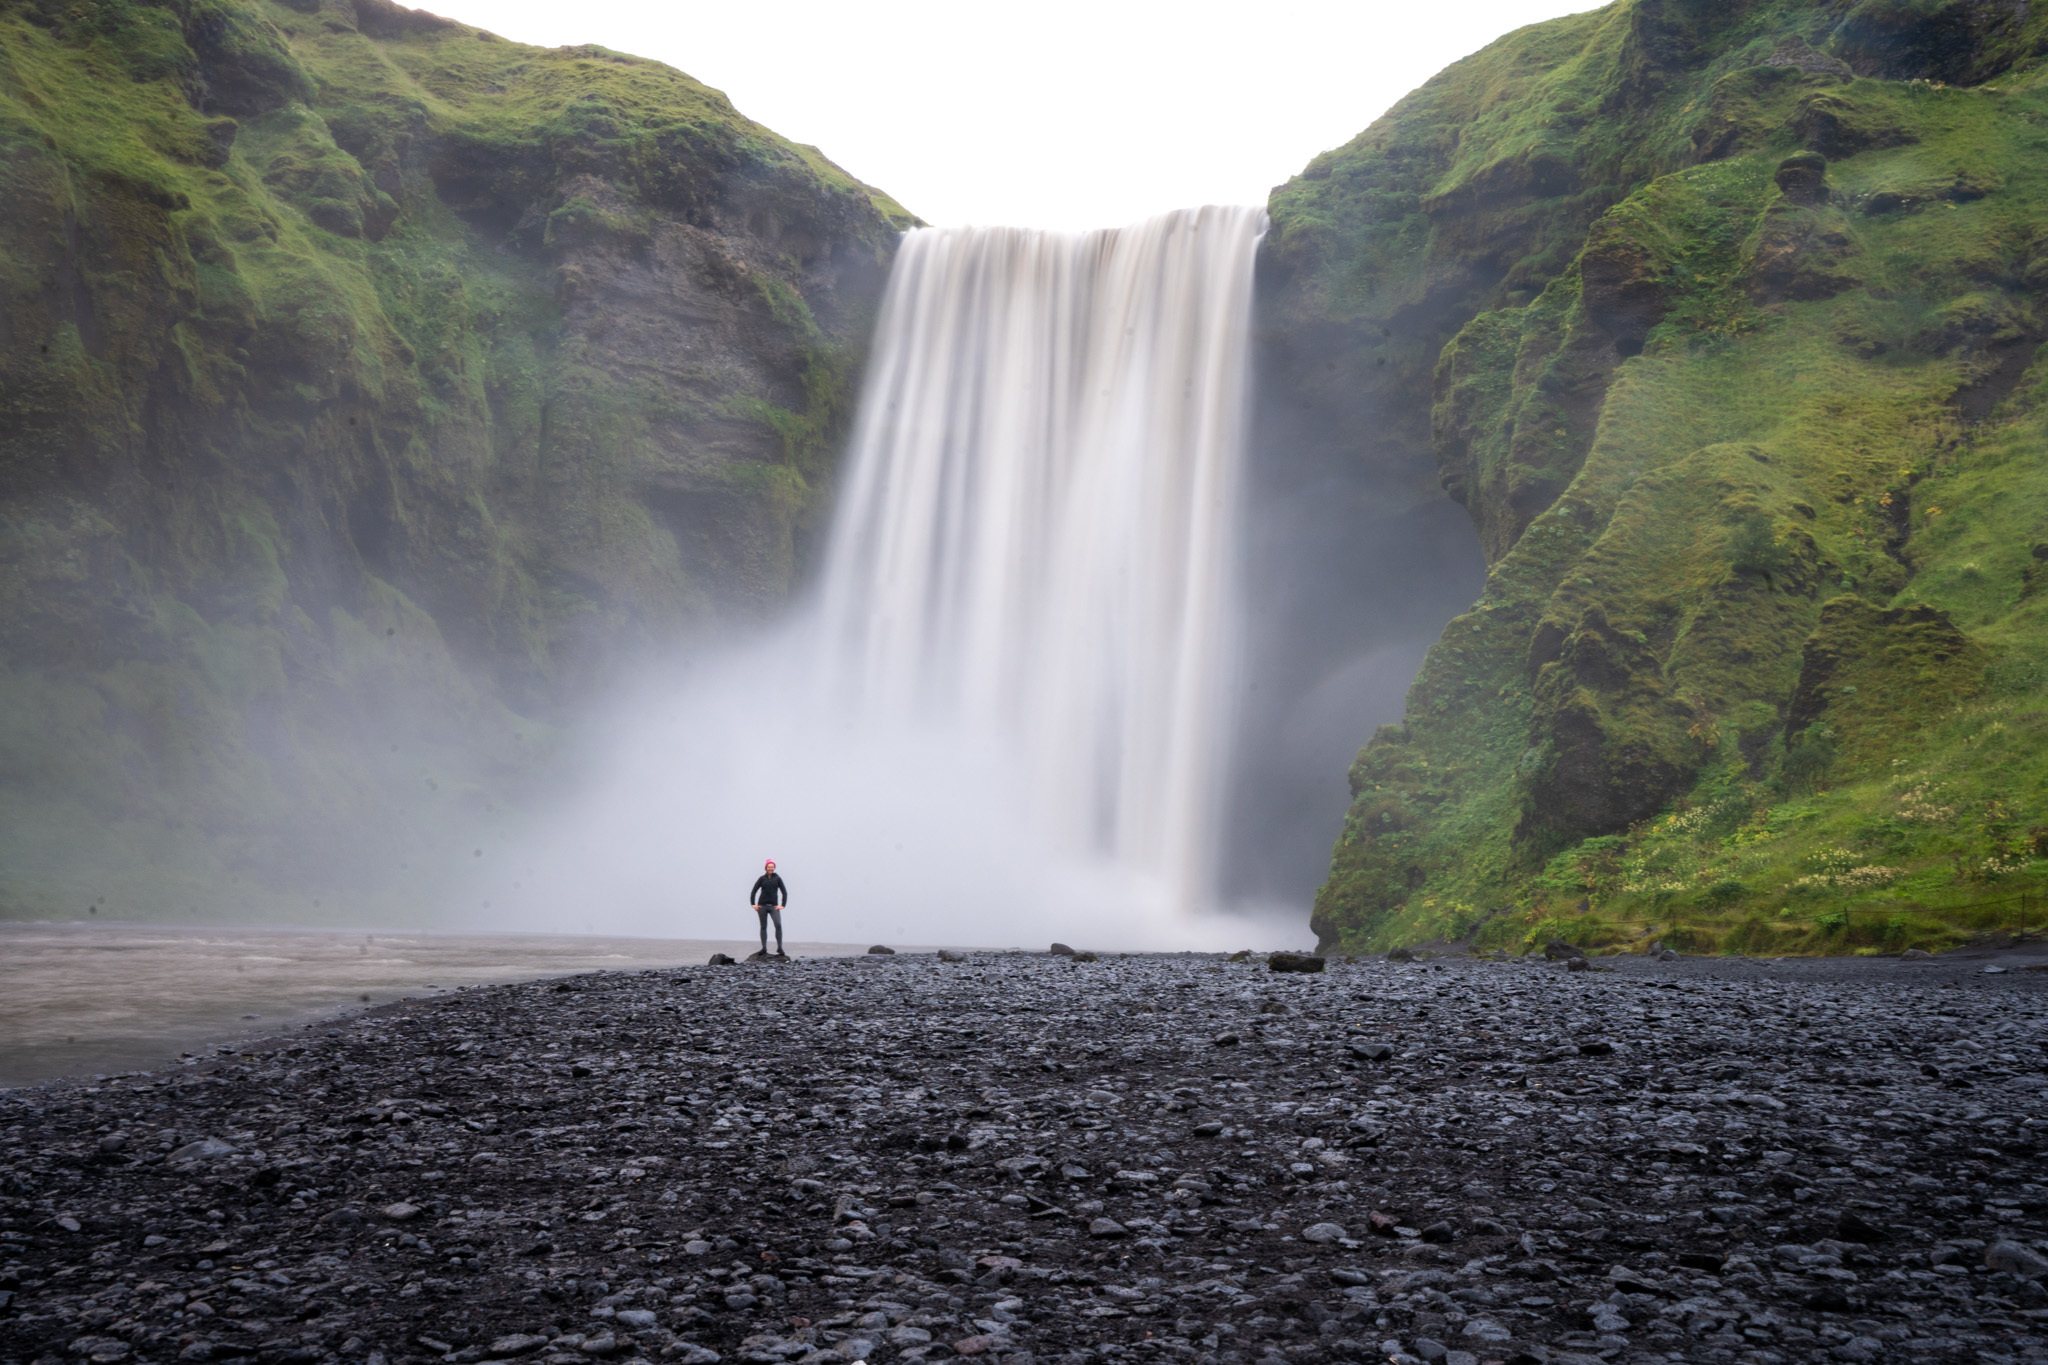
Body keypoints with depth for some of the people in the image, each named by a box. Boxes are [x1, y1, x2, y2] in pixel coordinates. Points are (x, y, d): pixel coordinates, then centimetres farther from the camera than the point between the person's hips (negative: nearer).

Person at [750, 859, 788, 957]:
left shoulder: (777, 879, 4)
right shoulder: (762, 878, 5)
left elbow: (784, 892, 4)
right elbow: (754, 891, 6)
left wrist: (782, 905, -5)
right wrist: (753, 904, -3)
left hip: (774, 906, -1)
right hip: (762, 906, 1)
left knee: (778, 925, -17)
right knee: (763, 926, 4)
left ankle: (780, 947, -15)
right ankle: (764, 947, 10)